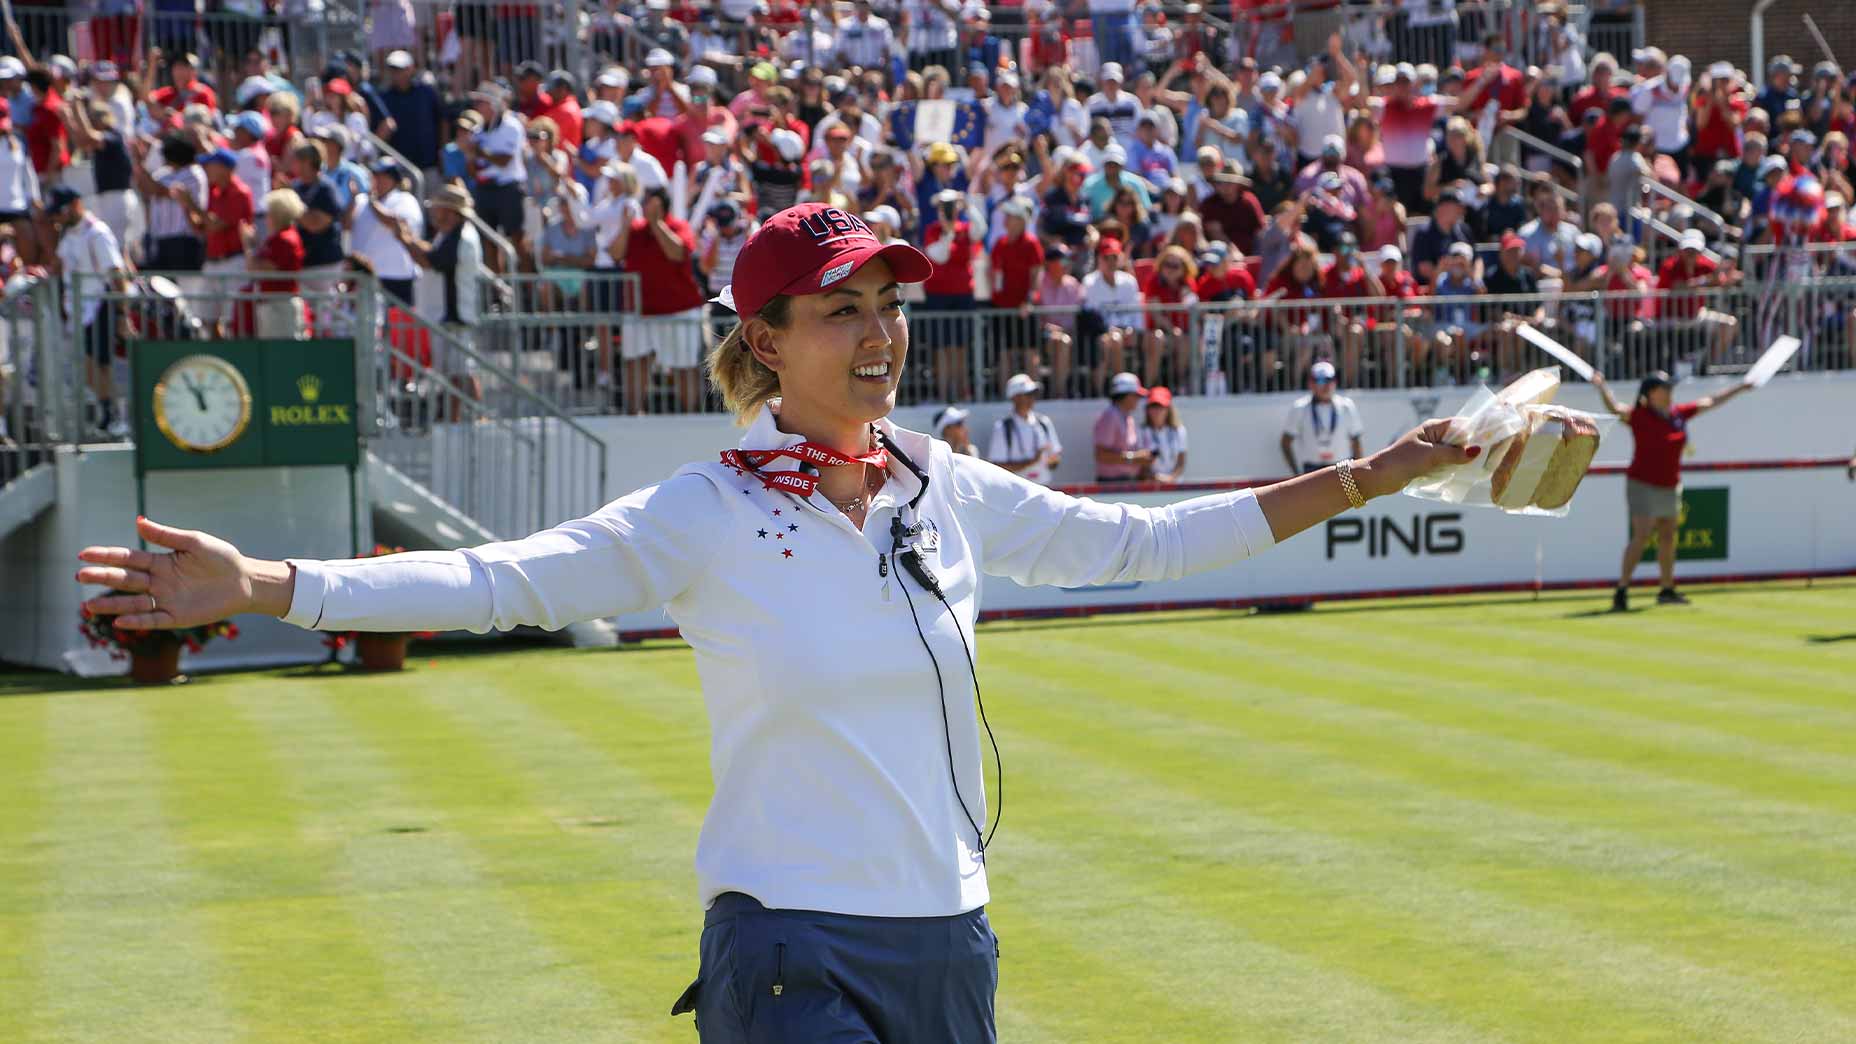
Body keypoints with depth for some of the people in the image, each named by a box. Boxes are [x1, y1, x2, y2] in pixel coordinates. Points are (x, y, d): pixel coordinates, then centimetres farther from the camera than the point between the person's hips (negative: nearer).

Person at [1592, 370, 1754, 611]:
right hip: (1643, 485, -7)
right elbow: (1615, 407, -31)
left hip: (1670, 487, 7)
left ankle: (1667, 591, 27)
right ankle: (1621, 592, -17)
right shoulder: (1640, 415, -14)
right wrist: (1602, 387, -50)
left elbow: (1710, 402, 16)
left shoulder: (1679, 414, 4)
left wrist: (1740, 388, 24)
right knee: (1642, 537, -17)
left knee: (1667, 539, 15)